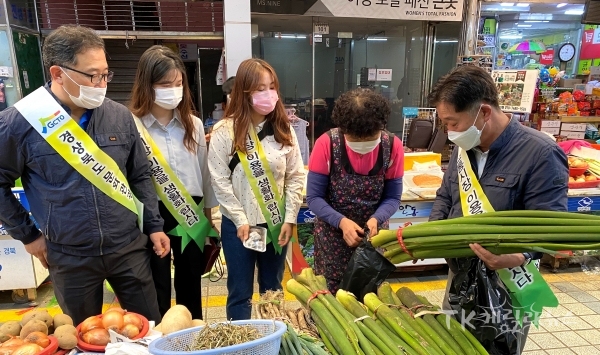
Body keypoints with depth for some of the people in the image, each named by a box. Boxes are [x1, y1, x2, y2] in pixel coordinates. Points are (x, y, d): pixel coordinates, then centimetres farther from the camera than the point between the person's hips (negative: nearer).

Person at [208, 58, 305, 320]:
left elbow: (296, 176, 1)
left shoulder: (283, 129, 1)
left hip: (276, 222, 3)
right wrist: (241, 221, -11)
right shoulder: (224, 131, -8)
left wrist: (289, 218, -5)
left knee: (273, 291, 19)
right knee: (240, 292, 12)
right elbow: (220, 182, -9)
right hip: (239, 224, -3)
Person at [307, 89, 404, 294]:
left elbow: (392, 198, -4)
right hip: (332, 233, -1)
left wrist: (376, 219, -23)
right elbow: (314, 197, -13)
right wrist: (341, 221, -27)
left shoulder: (393, 146, -11)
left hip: (374, 232, 2)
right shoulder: (326, 144, -17)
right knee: (330, 294, 8)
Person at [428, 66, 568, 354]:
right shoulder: (464, 148, 2)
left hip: (506, 288, -6)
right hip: (460, 279, 6)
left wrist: (518, 257, -41)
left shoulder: (540, 154, -21)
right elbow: (445, 197, 11)